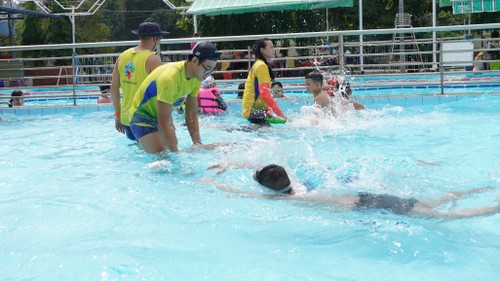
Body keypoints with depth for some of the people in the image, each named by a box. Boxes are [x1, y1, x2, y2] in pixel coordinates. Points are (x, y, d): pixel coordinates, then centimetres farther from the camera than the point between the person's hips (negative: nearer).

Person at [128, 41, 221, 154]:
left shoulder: (196, 78, -8)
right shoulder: (170, 77, -33)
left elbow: (191, 115, -1)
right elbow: (163, 123, -32)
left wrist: (197, 143, -11)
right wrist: (177, 152, -32)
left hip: (161, 115, 8)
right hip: (142, 117, -8)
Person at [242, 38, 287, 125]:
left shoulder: (258, 64, 19)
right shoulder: (261, 65, -12)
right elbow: (264, 92, -21)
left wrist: (269, 111, 19)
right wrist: (279, 113, -21)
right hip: (253, 110, -10)